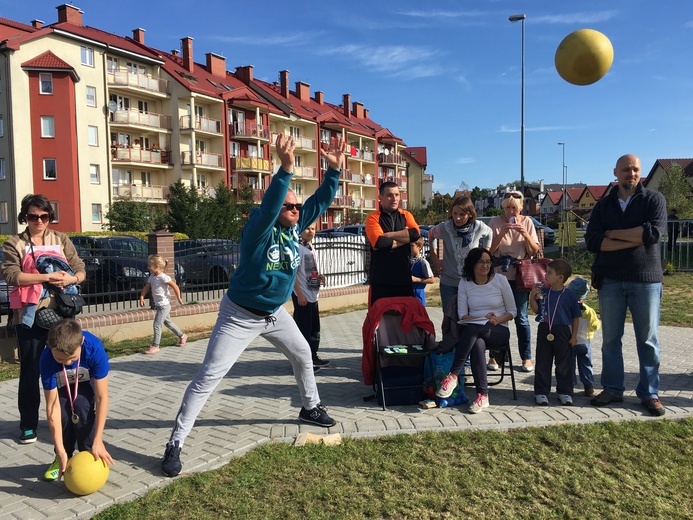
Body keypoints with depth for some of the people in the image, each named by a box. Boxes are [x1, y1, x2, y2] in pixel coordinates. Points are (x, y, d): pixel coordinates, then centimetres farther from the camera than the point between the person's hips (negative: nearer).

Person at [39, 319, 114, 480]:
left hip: (87, 381, -1)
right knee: (63, 414, -20)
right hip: (62, 384, 1)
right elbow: (52, 406, -32)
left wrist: (98, 442, -37)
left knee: (82, 407, -25)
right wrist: (60, 451, -32)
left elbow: (102, 398, -35)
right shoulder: (47, 359, -37)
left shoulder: (94, 348, -41)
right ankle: (62, 457, 6)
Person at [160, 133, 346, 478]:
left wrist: (334, 169, -17)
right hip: (240, 315, -7)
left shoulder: (295, 227, -5)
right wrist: (285, 168, -55)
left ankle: (310, 408, 46)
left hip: (275, 313, 8)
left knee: (303, 355, 22)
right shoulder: (259, 229, -24)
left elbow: (321, 200, -5)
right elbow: (268, 206, -45)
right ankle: (175, 444, 1)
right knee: (208, 377, -8)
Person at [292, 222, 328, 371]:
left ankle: (313, 356, 28)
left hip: (313, 295, 9)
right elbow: (293, 272, -17)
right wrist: (299, 294, -21)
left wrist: (319, 276, 4)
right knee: (303, 328, -4)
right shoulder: (298, 248, -12)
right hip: (302, 295, -9)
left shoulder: (311, 248, 14)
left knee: (315, 328, 16)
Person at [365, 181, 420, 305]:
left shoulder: (406, 215, 9)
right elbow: (379, 242, -20)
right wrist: (405, 237, -8)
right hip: (381, 279, -3)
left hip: (404, 277, 3)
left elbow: (415, 233, -11)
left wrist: (388, 235, -13)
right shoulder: (373, 218, -3)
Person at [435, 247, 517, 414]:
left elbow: (512, 311, 6)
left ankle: (453, 376, -37)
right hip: (475, 332, 1)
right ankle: (483, 395, -33)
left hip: (499, 331, -1)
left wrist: (498, 320, -13)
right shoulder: (465, 283, 7)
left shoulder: (500, 280, 3)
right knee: (478, 344, -37)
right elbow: (462, 315, 3)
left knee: (472, 329, -36)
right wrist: (483, 317, -12)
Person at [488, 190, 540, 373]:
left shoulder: (527, 222, 3)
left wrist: (525, 234, -15)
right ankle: (494, 356, 15)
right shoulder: (495, 222, -1)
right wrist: (502, 233, -18)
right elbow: (489, 250, -6)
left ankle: (526, 357, 14)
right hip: (499, 275, 0)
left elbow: (534, 251, 1)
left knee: (521, 318, 4)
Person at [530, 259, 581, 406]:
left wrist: (574, 335, -2)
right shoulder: (543, 291, 2)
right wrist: (532, 296, -10)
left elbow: (576, 317, 0)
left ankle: (564, 392, 20)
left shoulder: (569, 295, -5)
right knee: (542, 364, 7)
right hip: (545, 331, 2)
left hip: (563, 332, -2)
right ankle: (541, 392, 15)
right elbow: (536, 310, 5)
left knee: (564, 364, 8)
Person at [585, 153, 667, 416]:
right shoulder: (603, 205, 8)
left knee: (648, 340, 5)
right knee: (610, 338, 7)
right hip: (610, 281, 2)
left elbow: (654, 232, -16)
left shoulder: (654, 199, 2)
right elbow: (592, 241, -6)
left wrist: (614, 233, -9)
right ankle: (612, 389, 18)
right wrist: (633, 240, -14)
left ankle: (649, 393, 16)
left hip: (646, 280, -2)